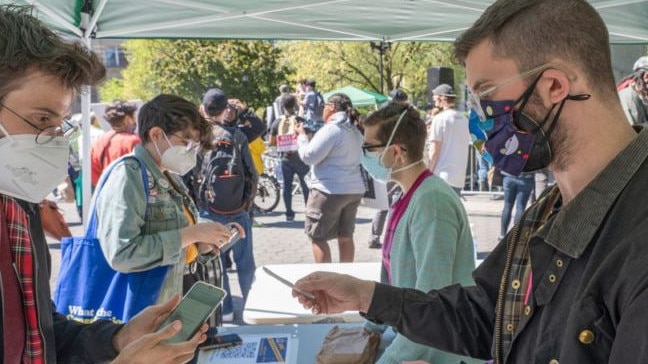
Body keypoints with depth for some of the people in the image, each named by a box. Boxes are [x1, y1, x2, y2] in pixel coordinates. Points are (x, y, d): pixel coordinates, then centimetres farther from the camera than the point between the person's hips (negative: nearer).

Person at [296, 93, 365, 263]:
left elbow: (309, 156, -17)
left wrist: (302, 135, -1)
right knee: (346, 236, 14)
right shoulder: (355, 132, 12)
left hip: (330, 190, -8)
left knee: (317, 237, 0)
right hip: (354, 189, 9)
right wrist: (313, 135, 17)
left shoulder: (331, 129, -15)